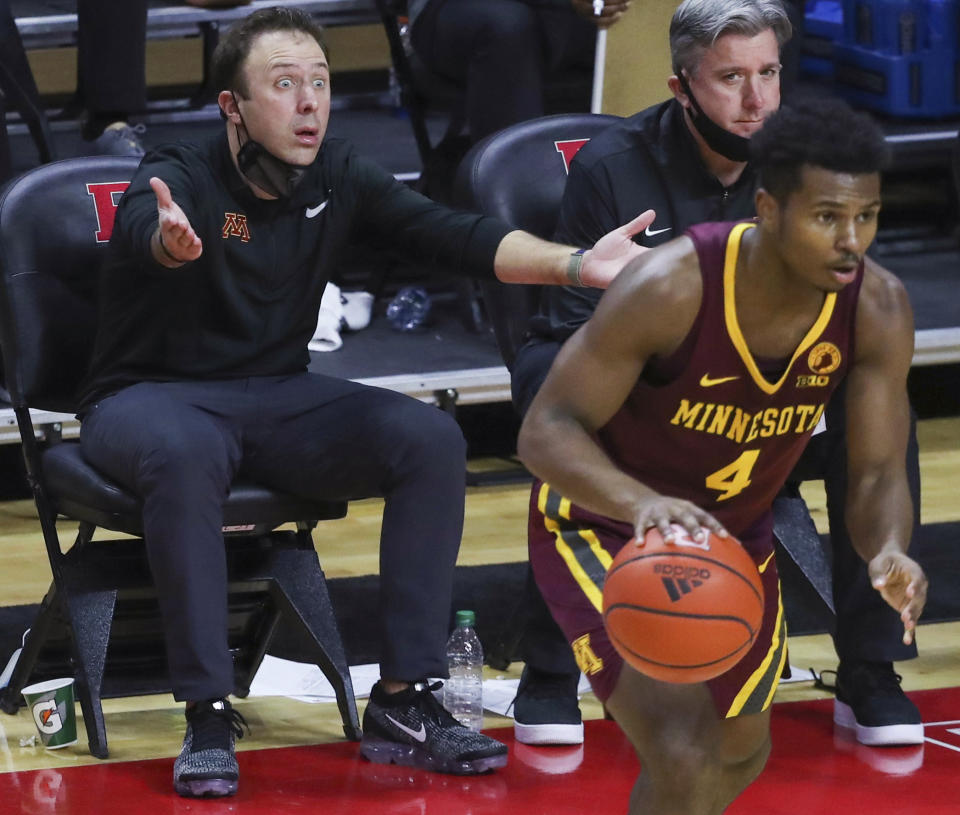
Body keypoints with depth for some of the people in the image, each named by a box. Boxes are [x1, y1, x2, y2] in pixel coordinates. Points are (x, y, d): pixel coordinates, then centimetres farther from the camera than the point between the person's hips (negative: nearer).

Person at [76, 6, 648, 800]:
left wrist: (575, 263, -29)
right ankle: (209, 715, -30)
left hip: (278, 398, 5)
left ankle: (403, 703, -14)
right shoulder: (183, 180, -17)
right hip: (152, 397, -5)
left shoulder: (337, 177, -1)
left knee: (430, 437, -18)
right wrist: (172, 241, -69)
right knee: (185, 453, -40)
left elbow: (454, 234, -13)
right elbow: (148, 229, -42)